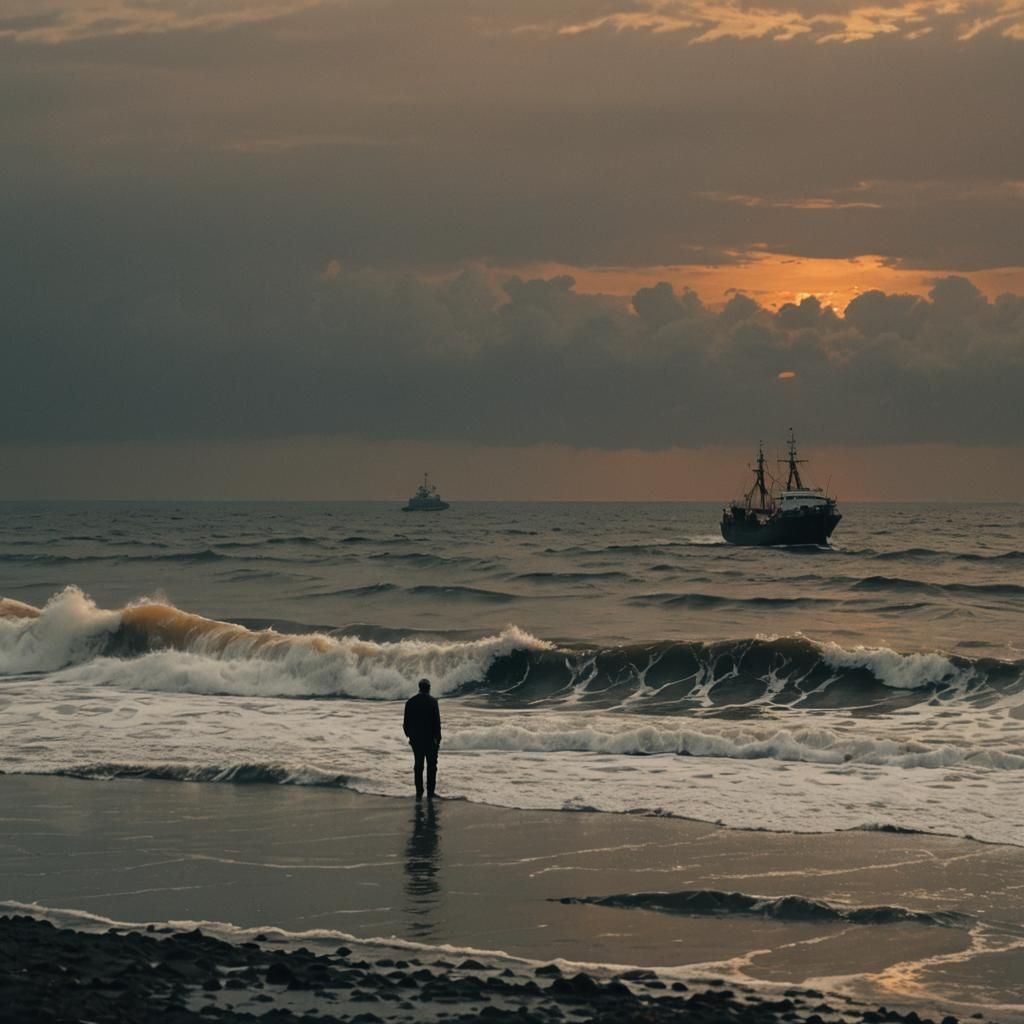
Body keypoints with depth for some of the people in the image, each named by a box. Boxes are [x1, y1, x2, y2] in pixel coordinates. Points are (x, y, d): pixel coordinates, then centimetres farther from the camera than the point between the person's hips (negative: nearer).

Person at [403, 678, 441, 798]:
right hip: (430, 738, -3)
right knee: (431, 766, 5)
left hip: (416, 739, 3)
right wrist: (437, 737, -5)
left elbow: (406, 722, 4)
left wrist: (409, 735, 14)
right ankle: (430, 792, 2)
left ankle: (419, 792, 8)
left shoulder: (410, 702, 1)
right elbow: (437, 721, -11)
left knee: (418, 766, 9)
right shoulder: (432, 701, -10)